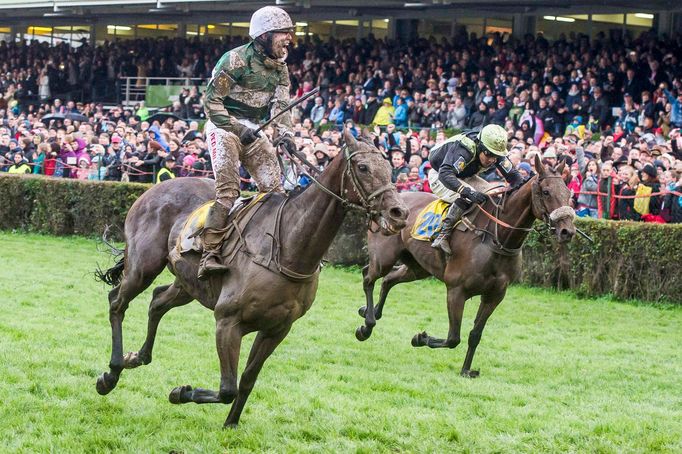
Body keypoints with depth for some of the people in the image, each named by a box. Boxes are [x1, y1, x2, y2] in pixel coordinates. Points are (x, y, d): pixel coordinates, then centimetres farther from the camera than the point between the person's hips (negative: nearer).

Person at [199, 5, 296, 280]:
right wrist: (238, 129, -22)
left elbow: (280, 105, 0)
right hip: (225, 127, -7)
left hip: (254, 131, 7)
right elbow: (212, 102, -15)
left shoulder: (280, 68, 7)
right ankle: (209, 255, -23)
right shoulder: (236, 60, -15)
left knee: (274, 188, 0)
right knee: (228, 189, -19)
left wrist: (285, 135, -19)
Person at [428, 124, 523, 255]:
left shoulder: (496, 154, -17)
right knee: (466, 197, -34)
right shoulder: (463, 149, -40)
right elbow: (445, 174, -52)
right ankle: (442, 236, -30)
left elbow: (513, 175, -8)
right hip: (439, 176, -8)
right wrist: (468, 192, -63)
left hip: (465, 177, 8)